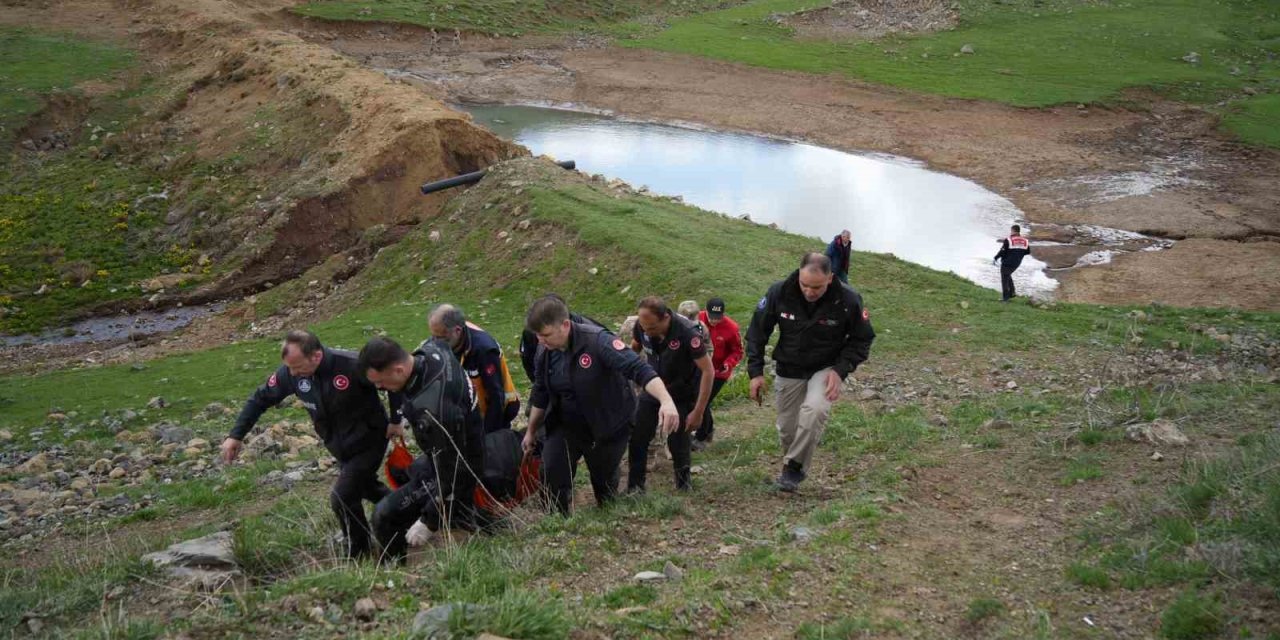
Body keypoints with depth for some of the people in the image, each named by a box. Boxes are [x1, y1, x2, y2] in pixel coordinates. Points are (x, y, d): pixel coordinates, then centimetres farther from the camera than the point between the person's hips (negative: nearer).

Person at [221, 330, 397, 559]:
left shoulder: (352, 366, -33)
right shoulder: (290, 373, -15)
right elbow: (260, 399, 0)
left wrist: (395, 421, -16)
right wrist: (236, 435, -2)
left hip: (368, 442, -7)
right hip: (340, 449, 7)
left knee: (342, 499, -13)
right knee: (368, 489, 24)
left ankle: (358, 559, 5)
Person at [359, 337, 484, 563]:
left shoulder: (432, 410, -42)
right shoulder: (433, 348, -18)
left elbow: (451, 470, -33)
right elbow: (442, 337, 10)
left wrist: (429, 522, -24)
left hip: (454, 471, -9)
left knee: (385, 517, -10)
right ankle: (464, 515, 41)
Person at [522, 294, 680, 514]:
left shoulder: (597, 341, -29)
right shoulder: (544, 353, -9)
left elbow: (639, 369, -37)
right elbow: (540, 396, 8)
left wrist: (666, 401, -51)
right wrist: (531, 431, 17)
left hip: (609, 424, -4)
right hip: (566, 425, 4)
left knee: (604, 480, 12)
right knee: (551, 473, -12)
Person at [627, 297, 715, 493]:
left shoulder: (687, 333, -32)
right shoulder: (642, 325, -18)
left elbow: (707, 371, -26)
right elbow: (633, 350, 4)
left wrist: (698, 412, -25)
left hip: (683, 394, -4)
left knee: (677, 443, -3)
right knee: (637, 438, -3)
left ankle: (684, 489, 20)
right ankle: (635, 487, 11)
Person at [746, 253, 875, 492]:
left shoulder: (848, 300, -22)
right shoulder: (780, 293, -20)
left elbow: (862, 339, -7)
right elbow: (757, 331, -6)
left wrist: (840, 371, -19)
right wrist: (756, 371, -9)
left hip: (826, 369, -2)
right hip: (789, 370, 2)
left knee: (815, 410, -29)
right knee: (787, 427, 7)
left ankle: (795, 466, -13)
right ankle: (792, 471, 35)